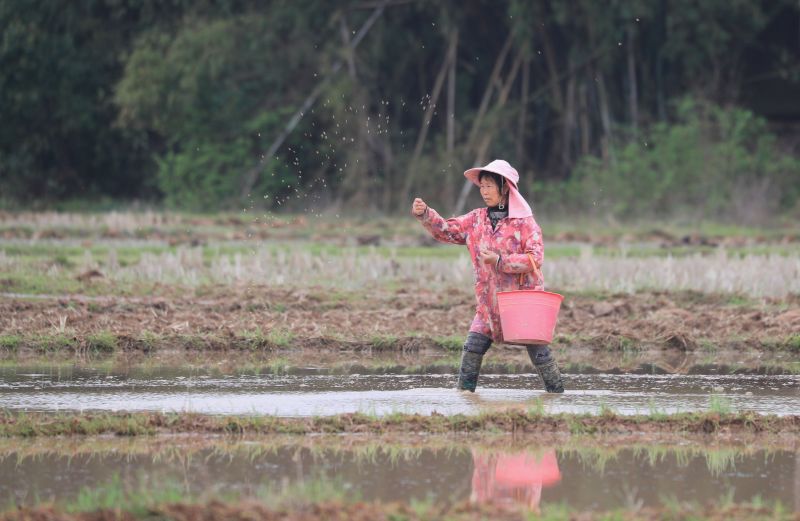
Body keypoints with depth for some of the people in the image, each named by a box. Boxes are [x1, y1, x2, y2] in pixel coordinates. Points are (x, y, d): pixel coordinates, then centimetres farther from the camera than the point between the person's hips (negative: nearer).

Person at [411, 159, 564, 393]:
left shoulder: (524, 221, -9)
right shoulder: (477, 219, 8)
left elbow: (535, 258, -15)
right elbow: (447, 230, 4)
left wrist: (500, 261, -22)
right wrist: (425, 215, -13)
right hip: (489, 301, 5)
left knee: (538, 351, -2)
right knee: (472, 348, -2)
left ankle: (556, 391, 10)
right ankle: (464, 391, 8)